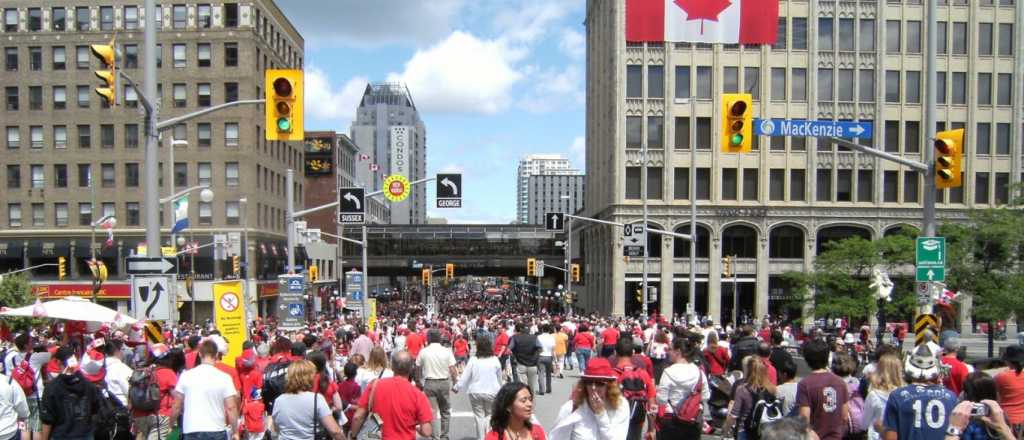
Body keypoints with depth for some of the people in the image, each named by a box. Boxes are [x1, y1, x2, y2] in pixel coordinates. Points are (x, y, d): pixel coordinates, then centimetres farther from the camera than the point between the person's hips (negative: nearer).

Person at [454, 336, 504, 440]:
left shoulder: (473, 360, -10)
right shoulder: (495, 360, -7)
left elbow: (465, 377, -5)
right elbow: (499, 378, 5)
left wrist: (456, 387, 10)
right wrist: (499, 390, 22)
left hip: (476, 392, 0)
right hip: (492, 392, 0)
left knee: (479, 416, 10)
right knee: (489, 415, 13)